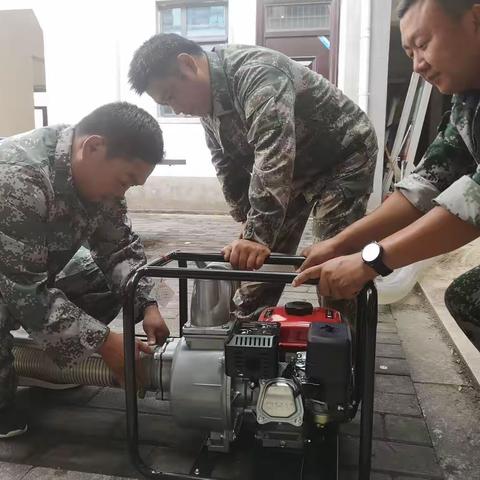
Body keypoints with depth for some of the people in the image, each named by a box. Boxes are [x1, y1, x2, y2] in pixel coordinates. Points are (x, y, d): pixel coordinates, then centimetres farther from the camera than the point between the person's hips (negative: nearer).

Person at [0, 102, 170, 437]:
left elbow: (120, 246, -7)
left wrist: (147, 305, -20)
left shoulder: (96, 172, -13)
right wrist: (103, 342, -34)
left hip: (38, 268, 7)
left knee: (105, 285, -6)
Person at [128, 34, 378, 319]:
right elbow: (229, 166, 2)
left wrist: (257, 235, -47)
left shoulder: (257, 74, -31)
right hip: (294, 167, 8)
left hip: (343, 156, -8)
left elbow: (274, 157, -42)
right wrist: (249, 225, -6)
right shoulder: (209, 99, -3)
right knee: (260, 258, 7)